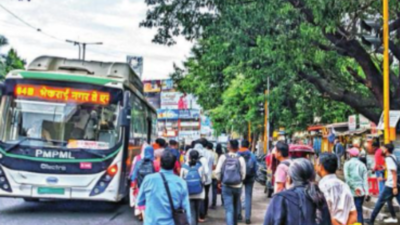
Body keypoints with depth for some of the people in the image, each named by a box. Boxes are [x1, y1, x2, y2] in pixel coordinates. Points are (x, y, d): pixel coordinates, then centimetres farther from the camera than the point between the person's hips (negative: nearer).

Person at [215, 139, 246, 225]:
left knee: (229, 209, -3)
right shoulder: (240, 159, -9)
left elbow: (217, 171, -8)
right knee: (235, 208, 21)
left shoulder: (223, 157, -8)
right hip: (237, 186, 1)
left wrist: (220, 180, 10)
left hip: (226, 186, -1)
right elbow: (243, 173, -7)